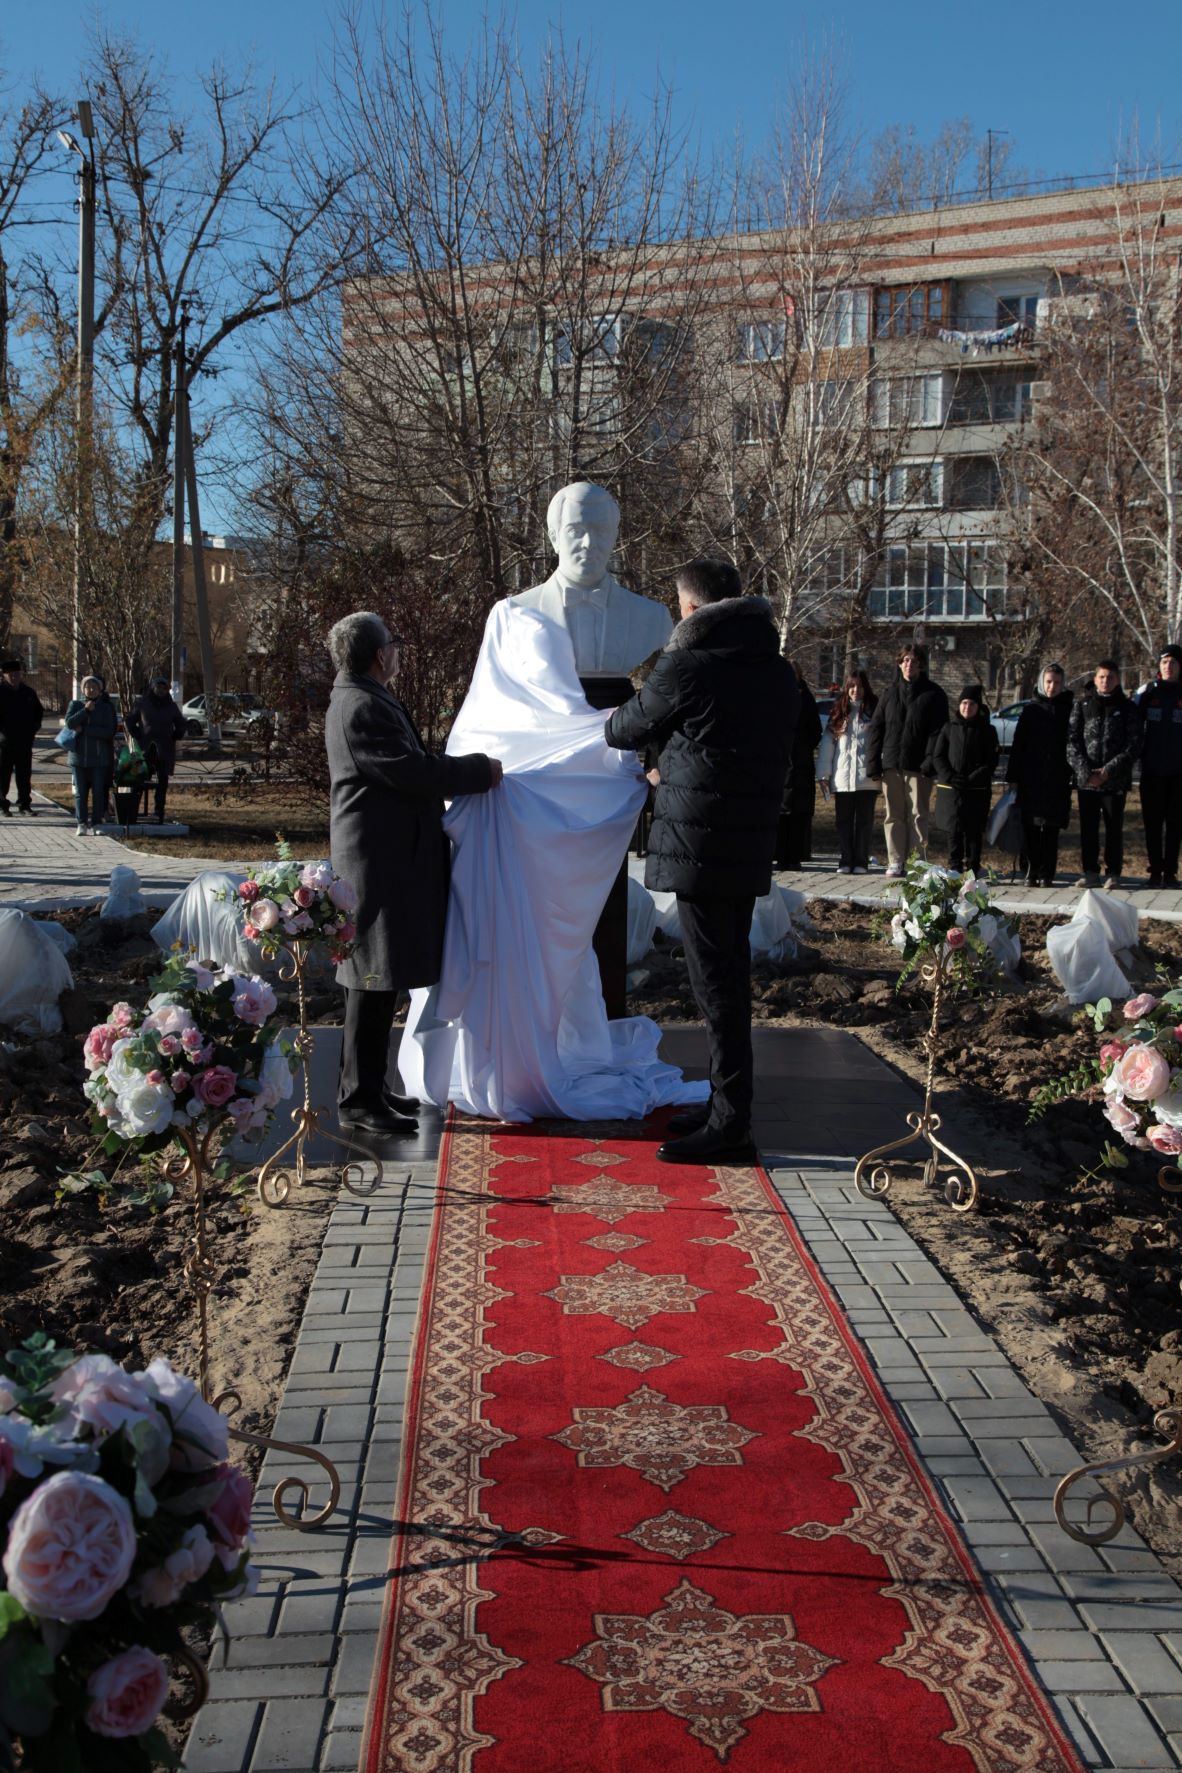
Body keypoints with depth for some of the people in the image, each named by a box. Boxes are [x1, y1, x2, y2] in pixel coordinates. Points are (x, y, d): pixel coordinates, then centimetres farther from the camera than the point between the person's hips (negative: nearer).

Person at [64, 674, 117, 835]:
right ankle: (82, 823, 4)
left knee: (99, 791, -1)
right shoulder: (75, 705, 8)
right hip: (79, 756, 1)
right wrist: (86, 710, -15)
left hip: (99, 757, -1)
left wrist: (84, 729, -12)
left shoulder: (106, 708, 4)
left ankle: (96, 823, 4)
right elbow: (69, 722, -9)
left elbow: (109, 731, -8)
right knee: (80, 792, 1)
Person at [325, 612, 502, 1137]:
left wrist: (466, 769, 15)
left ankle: (368, 1087, 25)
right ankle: (358, 1099, 2)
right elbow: (414, 773, -21)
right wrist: (481, 770, -11)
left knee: (379, 982, 16)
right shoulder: (362, 709, -18)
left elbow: (410, 765, 21)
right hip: (378, 860, -11)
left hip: (388, 855, 11)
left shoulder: (366, 700, 17)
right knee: (375, 982, -5)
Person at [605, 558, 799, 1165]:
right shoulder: (778, 673, 12)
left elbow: (628, 729, 3)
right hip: (751, 844, 8)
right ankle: (727, 1106, 26)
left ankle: (730, 1122, 1)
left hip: (699, 845, -8)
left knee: (715, 981, -4)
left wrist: (608, 723, 29)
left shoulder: (686, 669, -12)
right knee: (731, 972, 15)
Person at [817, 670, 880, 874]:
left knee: (864, 820, 2)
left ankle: (861, 862, 7)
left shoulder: (874, 711, 4)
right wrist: (824, 773, 3)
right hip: (842, 778, 3)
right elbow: (827, 742, 10)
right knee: (843, 821, 4)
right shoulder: (838, 712, 13)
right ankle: (845, 861, 9)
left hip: (867, 778, -3)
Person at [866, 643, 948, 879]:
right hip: (891, 764, 3)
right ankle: (895, 861, 10)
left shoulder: (933, 694, 3)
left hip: (918, 766, -3)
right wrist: (874, 762, 3)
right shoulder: (891, 691, 13)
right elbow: (876, 727, 12)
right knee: (894, 815, 5)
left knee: (918, 815, -1)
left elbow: (938, 731, -2)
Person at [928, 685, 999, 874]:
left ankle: (973, 867, 8)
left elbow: (991, 761, 2)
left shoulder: (987, 731, 6)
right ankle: (955, 866, 0)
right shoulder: (949, 727, 7)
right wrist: (949, 777, -9)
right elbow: (937, 756, 6)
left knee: (975, 830, 2)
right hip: (952, 787, 0)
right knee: (955, 829, -4)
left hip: (978, 789, 0)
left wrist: (974, 778, -12)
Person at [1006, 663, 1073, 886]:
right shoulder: (1031, 709, 7)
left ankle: (1046, 874, 6)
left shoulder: (1069, 709, 5)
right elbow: (1018, 744, 6)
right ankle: (1032, 870, 8)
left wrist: (1075, 774, -5)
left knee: (1051, 828, 1)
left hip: (1057, 779, -1)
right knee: (1030, 826, 0)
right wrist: (1013, 776, 0)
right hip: (1031, 778, 1)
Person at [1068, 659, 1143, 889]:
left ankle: (1113, 873, 11)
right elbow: (1072, 740, 2)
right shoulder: (1083, 705, 7)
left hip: (1115, 781, -1)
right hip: (1086, 779, 1)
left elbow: (1134, 744, -2)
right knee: (1088, 828, 4)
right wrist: (1085, 771, -10)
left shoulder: (1127, 708, 4)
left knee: (1114, 828, 3)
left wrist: (1109, 770, -11)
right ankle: (1090, 872, 13)